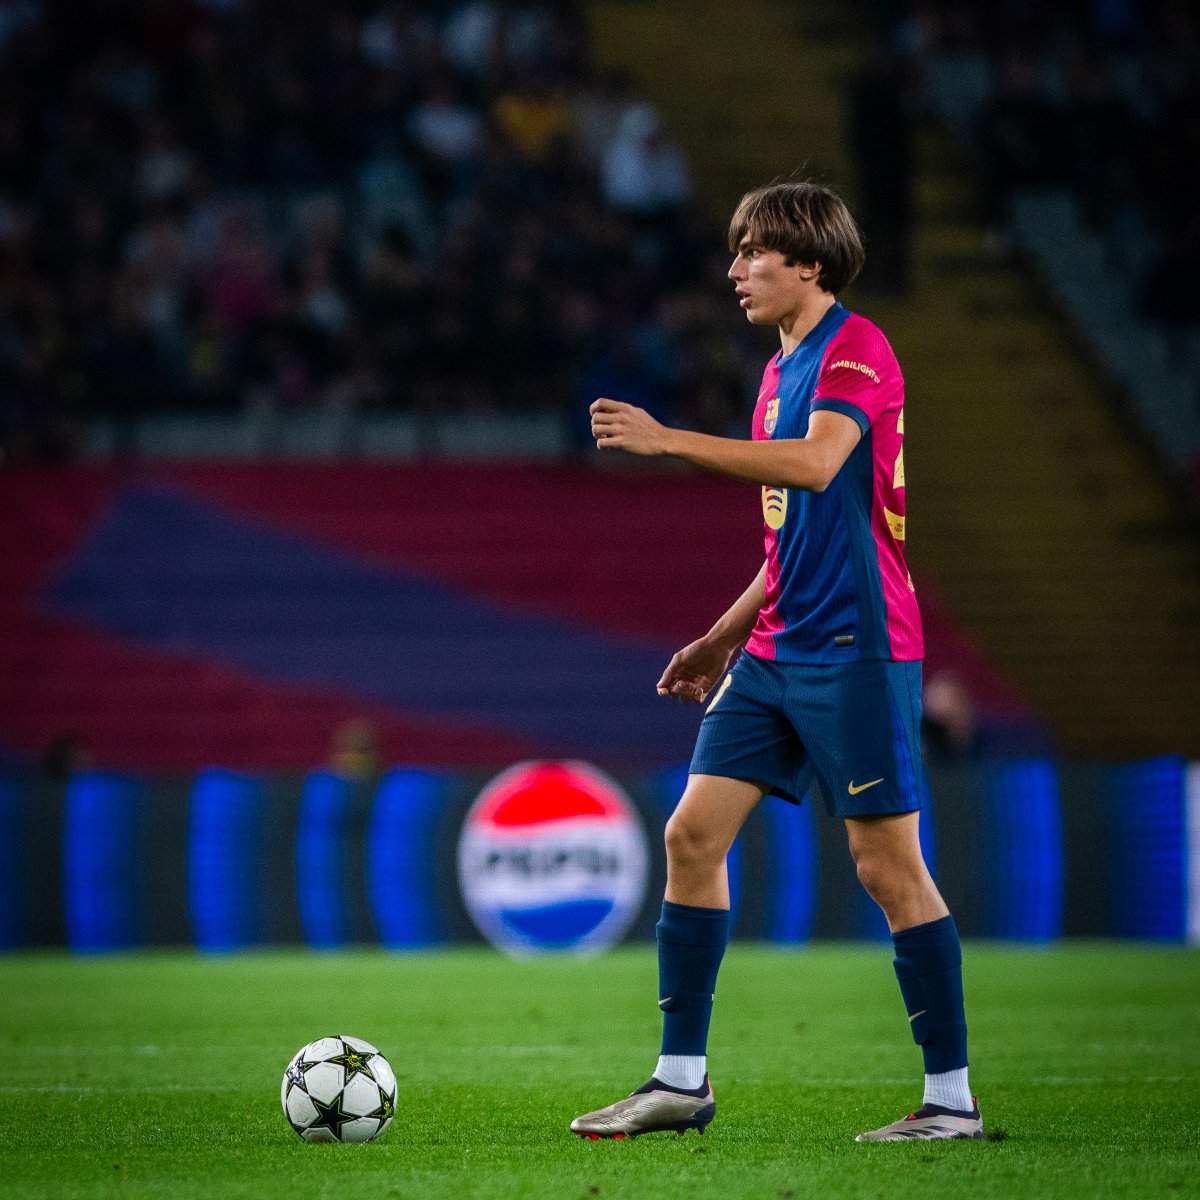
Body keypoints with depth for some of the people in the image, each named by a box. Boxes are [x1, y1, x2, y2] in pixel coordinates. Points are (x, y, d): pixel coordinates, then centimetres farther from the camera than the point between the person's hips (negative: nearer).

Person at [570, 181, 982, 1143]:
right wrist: (723, 637, 25)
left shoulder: (856, 348, -10)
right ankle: (682, 1079, 8)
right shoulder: (781, 371, 18)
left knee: (889, 865, -6)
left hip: (855, 649, -9)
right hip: (776, 652, 9)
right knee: (693, 835, 3)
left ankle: (953, 1098, 1)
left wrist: (669, 440, -26)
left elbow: (817, 463, -28)